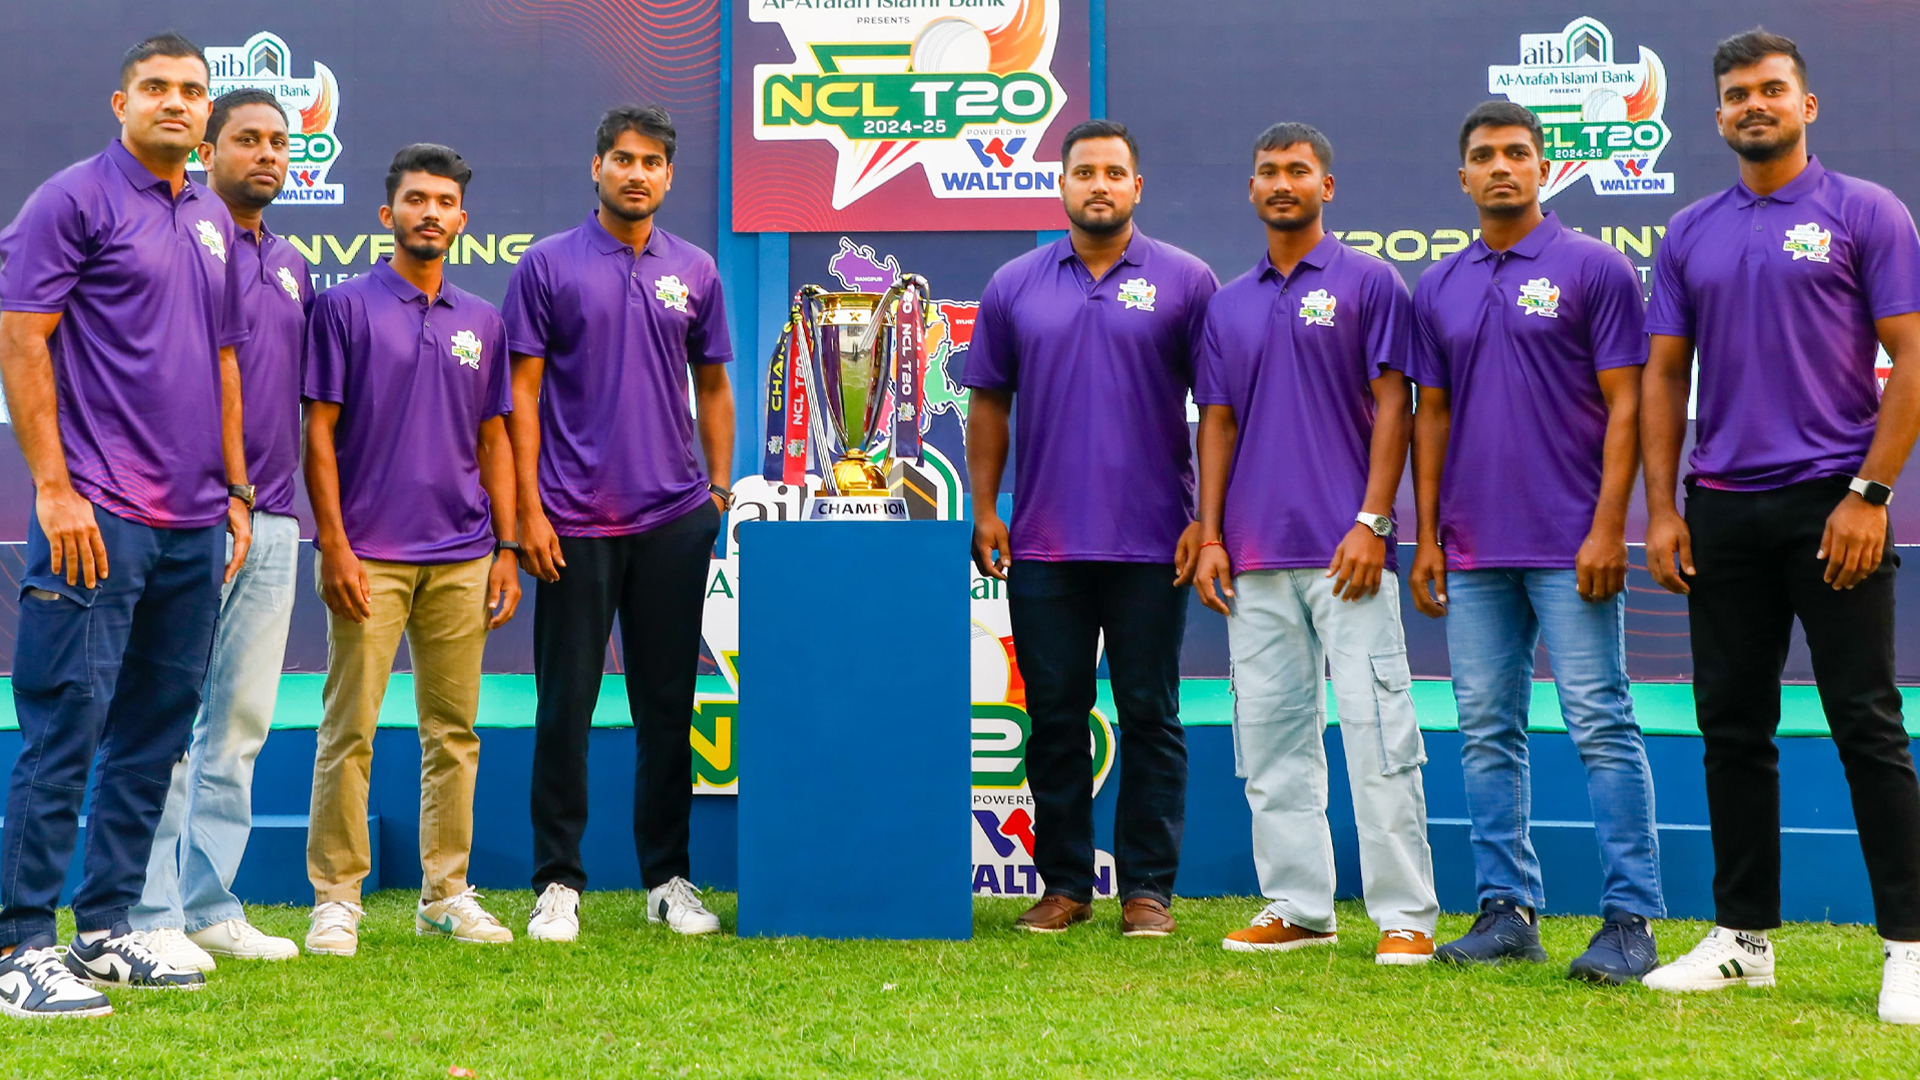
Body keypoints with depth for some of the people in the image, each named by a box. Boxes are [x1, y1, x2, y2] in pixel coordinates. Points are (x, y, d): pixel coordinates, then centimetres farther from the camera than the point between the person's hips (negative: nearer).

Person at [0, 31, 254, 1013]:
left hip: (194, 526, 8)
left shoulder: (212, 221, 17)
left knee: (155, 734, 11)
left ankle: (106, 930, 19)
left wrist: (235, 492, 18)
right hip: (98, 516, -7)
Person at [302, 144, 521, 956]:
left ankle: (446, 893, 15)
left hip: (461, 558, 4)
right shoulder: (346, 307, 0)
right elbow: (319, 432, -4)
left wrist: (505, 549, 8)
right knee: (350, 729, -3)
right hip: (370, 557, -4)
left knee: (454, 732, 7)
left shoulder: (482, 322, 13)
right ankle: (336, 898, 4)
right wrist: (334, 545, -11)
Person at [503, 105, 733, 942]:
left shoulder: (694, 272, 10)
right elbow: (524, 393, -1)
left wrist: (720, 491, 7)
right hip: (576, 521, -3)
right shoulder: (547, 267, 1)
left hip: (674, 519, 3)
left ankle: (668, 878, 17)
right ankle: (557, 881, 9)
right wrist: (529, 509, -8)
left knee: (667, 706, 8)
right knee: (565, 707, 0)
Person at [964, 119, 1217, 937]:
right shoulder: (1014, 286, 9)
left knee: (1150, 717, 3)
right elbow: (989, 404, 11)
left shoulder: (1185, 283, 2)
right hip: (1043, 544, 2)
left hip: (1151, 546, -2)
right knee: (1054, 717, 6)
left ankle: (1148, 887, 10)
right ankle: (1064, 882, 16)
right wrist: (984, 513, 3)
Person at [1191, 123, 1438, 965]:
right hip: (1255, 556, 5)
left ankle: (1406, 914, -4)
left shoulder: (1369, 283, 2)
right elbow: (1218, 423, 15)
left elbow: (1392, 406, -4)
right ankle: (1297, 906, 14)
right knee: (1270, 735, 6)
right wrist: (1209, 537, 6)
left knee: (1375, 727, -7)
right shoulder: (1229, 305, 16)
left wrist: (1373, 523, -12)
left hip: (1346, 550, -5)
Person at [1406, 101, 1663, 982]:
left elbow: (1624, 406, -5)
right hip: (1474, 553, 5)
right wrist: (1426, 538, 8)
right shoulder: (1438, 288, 12)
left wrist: (1608, 530, -13)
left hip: (1570, 549, -5)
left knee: (1601, 726, -6)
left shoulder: (1595, 270, -1)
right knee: (1487, 733, 7)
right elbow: (1431, 415, 15)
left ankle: (1630, 918, -3)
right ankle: (1507, 909, 14)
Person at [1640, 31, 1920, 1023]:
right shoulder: (1690, 236, 11)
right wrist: (1662, 509, 2)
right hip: (1722, 513, 5)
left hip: (1832, 506, -4)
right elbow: (1663, 377, 11)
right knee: (1732, 729, 8)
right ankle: (1742, 937, 17)